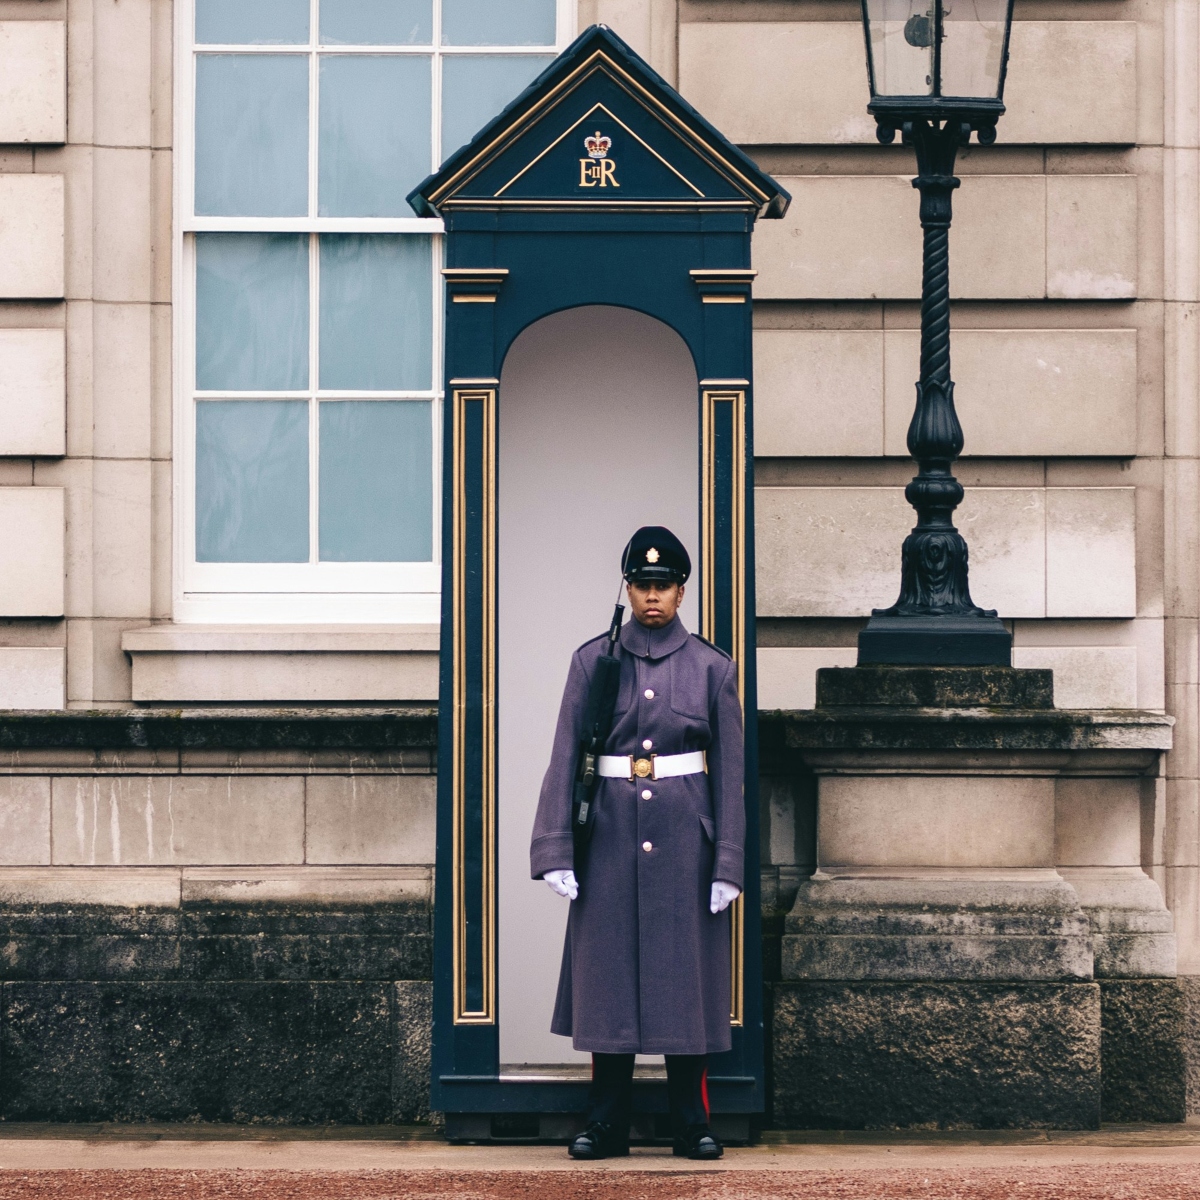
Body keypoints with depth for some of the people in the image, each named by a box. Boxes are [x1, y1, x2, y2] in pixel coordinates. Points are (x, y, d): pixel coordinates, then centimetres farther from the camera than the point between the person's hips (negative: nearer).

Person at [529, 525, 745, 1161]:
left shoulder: (711, 667, 3)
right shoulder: (593, 661, 3)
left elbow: (729, 773, 2)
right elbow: (565, 759, 2)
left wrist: (727, 864, -3)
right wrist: (556, 852, -5)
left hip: (686, 840, 0)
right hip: (612, 838, 0)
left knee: (686, 976, 2)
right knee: (608, 973, 2)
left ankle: (692, 1122, 11)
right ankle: (605, 1124, 9)